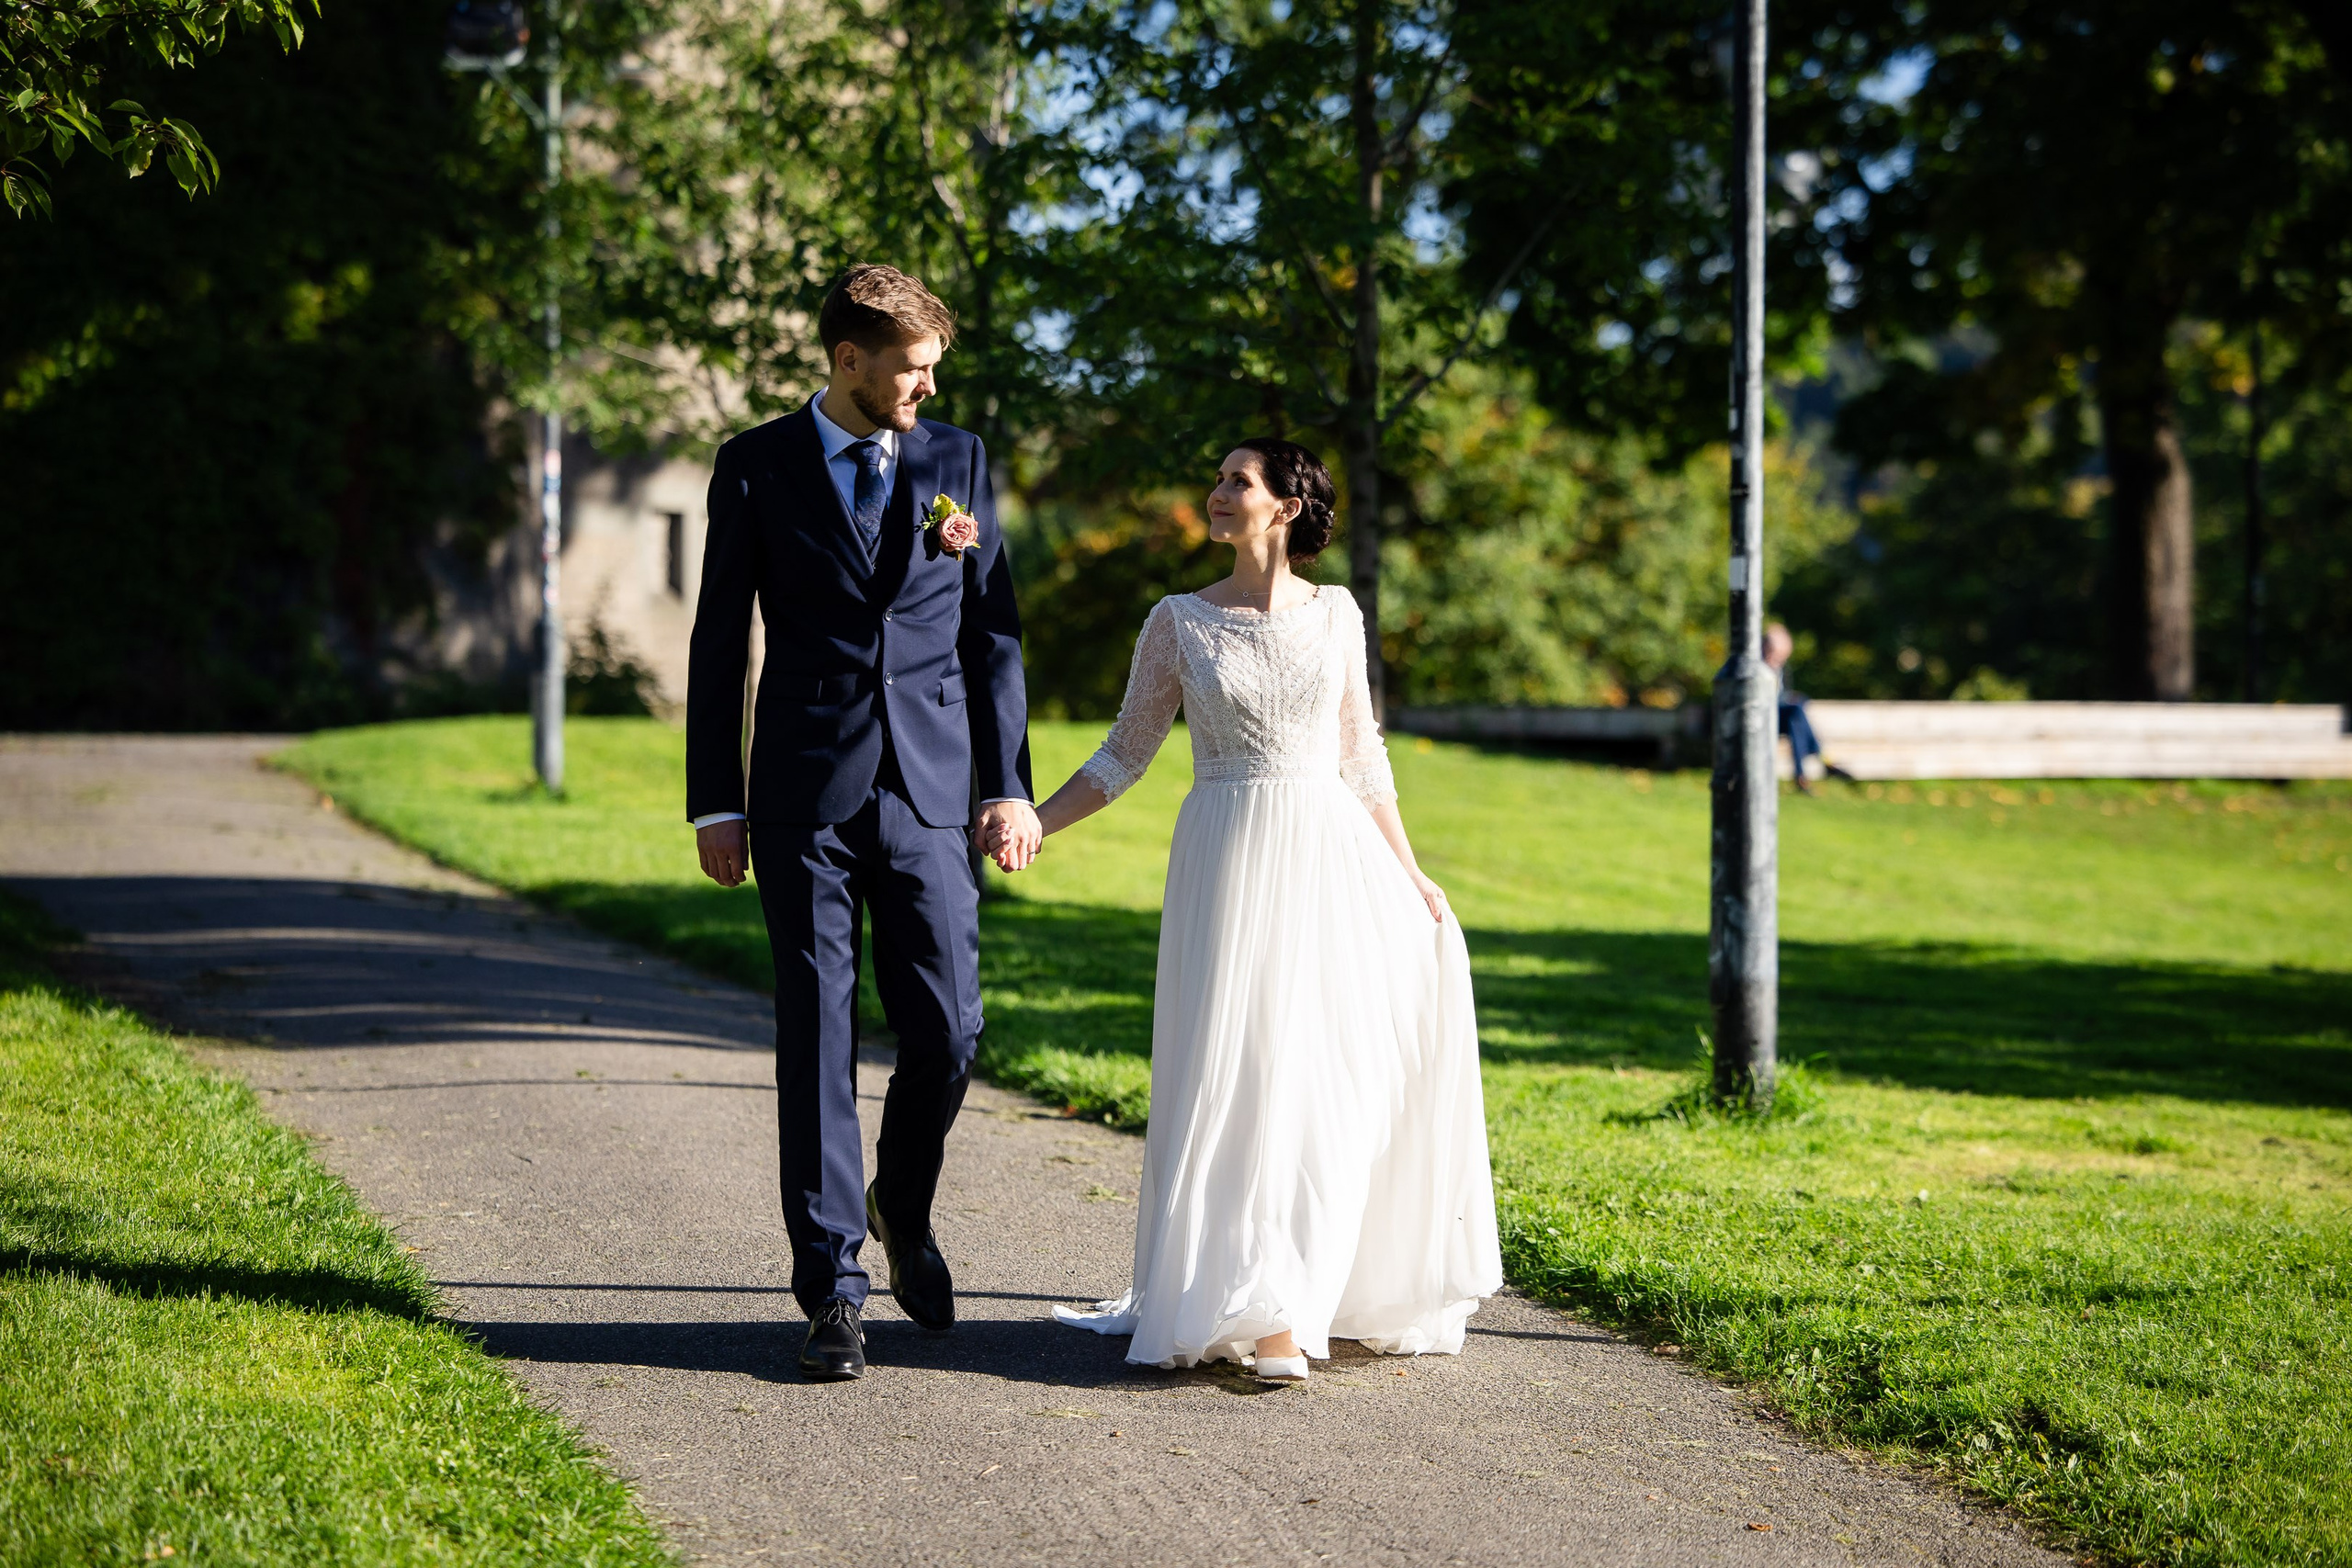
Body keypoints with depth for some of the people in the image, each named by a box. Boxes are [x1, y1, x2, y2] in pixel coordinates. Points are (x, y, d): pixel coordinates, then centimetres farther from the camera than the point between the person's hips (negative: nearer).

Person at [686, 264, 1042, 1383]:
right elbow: (719, 642, 5)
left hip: (931, 795, 2)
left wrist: (1009, 783, 3)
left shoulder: (957, 461, 8)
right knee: (817, 1040, -1)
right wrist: (715, 804, 1)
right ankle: (833, 1287, 5)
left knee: (947, 1032, -2)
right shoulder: (756, 469, 2)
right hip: (804, 801, -2)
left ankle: (902, 1209, 27)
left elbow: (993, 632, 10)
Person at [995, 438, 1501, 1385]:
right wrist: (1032, 823, -6)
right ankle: (1265, 1316, -4)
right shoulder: (1180, 621, 4)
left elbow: (1362, 762, 12)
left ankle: (1308, 1294, 11)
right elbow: (1126, 754, 6)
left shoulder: (1334, 614, 7)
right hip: (1229, 862, -2)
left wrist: (1412, 879, 11)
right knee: (1241, 1072, -6)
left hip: (1332, 855, 2)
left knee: (1334, 1076, 0)